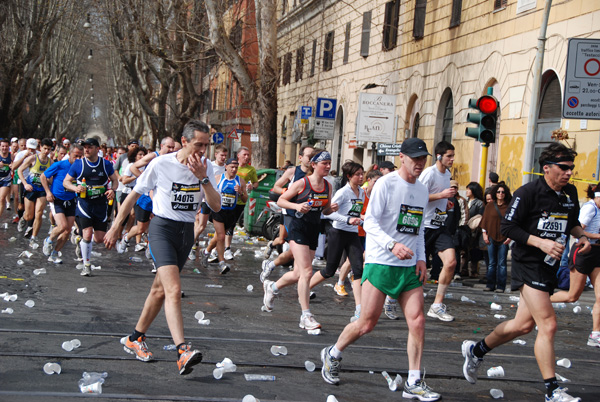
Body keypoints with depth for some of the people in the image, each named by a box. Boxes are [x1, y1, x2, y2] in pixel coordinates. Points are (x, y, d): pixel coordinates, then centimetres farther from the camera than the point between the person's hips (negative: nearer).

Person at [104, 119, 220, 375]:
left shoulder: (205, 167, 0)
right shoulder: (161, 164, -10)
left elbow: (216, 206, -6)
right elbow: (134, 195, 1)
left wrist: (203, 178, -19)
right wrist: (115, 227, 3)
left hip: (187, 232, 5)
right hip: (162, 228, -5)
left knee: (160, 289, 14)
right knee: (174, 290, -21)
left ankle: (135, 339, 31)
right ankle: (183, 352, -30)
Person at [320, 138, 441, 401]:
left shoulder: (423, 191, 13)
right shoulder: (386, 184, -8)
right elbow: (369, 222, -14)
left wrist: (421, 258, 8)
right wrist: (392, 244, -28)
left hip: (409, 266, 6)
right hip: (380, 262, -6)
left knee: (417, 321, -4)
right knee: (367, 324, -2)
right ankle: (332, 355, 24)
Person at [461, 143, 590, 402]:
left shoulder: (570, 193, 7)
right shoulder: (528, 192, -14)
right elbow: (508, 227, -14)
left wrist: (581, 236, 2)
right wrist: (541, 242, -22)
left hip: (550, 266, 8)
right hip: (528, 264, -8)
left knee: (524, 324, 15)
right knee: (548, 324, -14)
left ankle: (477, 350, 37)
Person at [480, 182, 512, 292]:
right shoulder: (490, 206, 8)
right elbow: (484, 220, 10)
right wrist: (484, 233, 3)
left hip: (504, 239, -2)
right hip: (491, 237, 2)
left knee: (502, 263, -2)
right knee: (491, 263, 4)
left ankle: (500, 286, 2)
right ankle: (490, 285, 10)